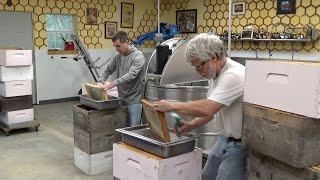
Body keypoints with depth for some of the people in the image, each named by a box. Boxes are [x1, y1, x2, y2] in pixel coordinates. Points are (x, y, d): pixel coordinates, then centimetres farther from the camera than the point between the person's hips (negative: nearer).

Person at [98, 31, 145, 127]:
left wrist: (113, 84, -32)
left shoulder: (138, 56, -14)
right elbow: (108, 70, 15)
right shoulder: (118, 56, 8)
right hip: (121, 98, 6)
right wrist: (101, 81, -5)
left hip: (133, 100, -6)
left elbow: (131, 75, -25)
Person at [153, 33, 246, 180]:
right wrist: (192, 125, 1)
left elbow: (207, 108, -36)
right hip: (225, 138, 9)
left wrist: (171, 106, -25)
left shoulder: (234, 75, -26)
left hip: (241, 144, -9)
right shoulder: (214, 74, 5)